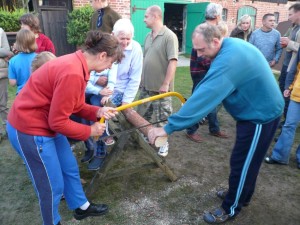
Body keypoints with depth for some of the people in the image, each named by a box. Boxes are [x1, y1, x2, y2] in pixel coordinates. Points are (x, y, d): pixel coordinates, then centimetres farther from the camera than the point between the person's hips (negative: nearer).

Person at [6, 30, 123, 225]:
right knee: (52, 185, 8)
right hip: (29, 129, -10)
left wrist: (98, 112, -4)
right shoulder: (73, 73, -30)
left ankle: (81, 207, 43)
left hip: (47, 124, 10)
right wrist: (90, 131, -11)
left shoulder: (76, 63, 1)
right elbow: (58, 122, -25)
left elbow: (73, 105, 10)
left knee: (70, 169, 21)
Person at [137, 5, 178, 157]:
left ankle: (164, 143, 25)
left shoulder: (169, 36, -13)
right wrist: (141, 79, 15)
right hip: (146, 85, 7)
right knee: (142, 115, 17)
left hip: (161, 88, -7)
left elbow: (172, 62, -18)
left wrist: (166, 84, -20)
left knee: (162, 118, 7)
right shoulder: (148, 36, 10)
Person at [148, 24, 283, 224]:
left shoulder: (228, 60, -32)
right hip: (257, 109, 10)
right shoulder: (232, 45, 0)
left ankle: (231, 209, 23)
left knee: (241, 163, 4)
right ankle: (241, 194, 43)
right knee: (246, 160, 23)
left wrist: (168, 128, -36)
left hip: (261, 116, -10)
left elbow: (204, 96, -38)